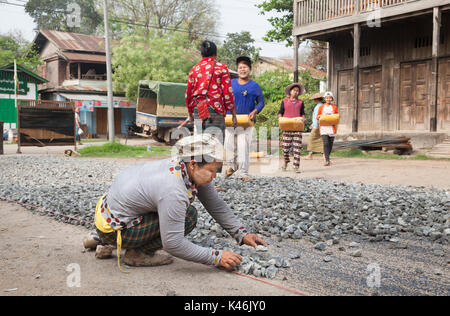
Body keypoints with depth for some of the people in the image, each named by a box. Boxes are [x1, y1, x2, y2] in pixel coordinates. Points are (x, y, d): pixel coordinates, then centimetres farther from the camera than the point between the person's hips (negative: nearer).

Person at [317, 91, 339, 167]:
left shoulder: (334, 107, 11)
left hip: (332, 128, 2)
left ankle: (327, 157, 25)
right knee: (326, 143, -13)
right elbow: (317, 117, 13)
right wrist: (319, 117, -9)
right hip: (323, 127, -2)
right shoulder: (321, 107, 9)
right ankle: (327, 160, -16)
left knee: (330, 144, 6)